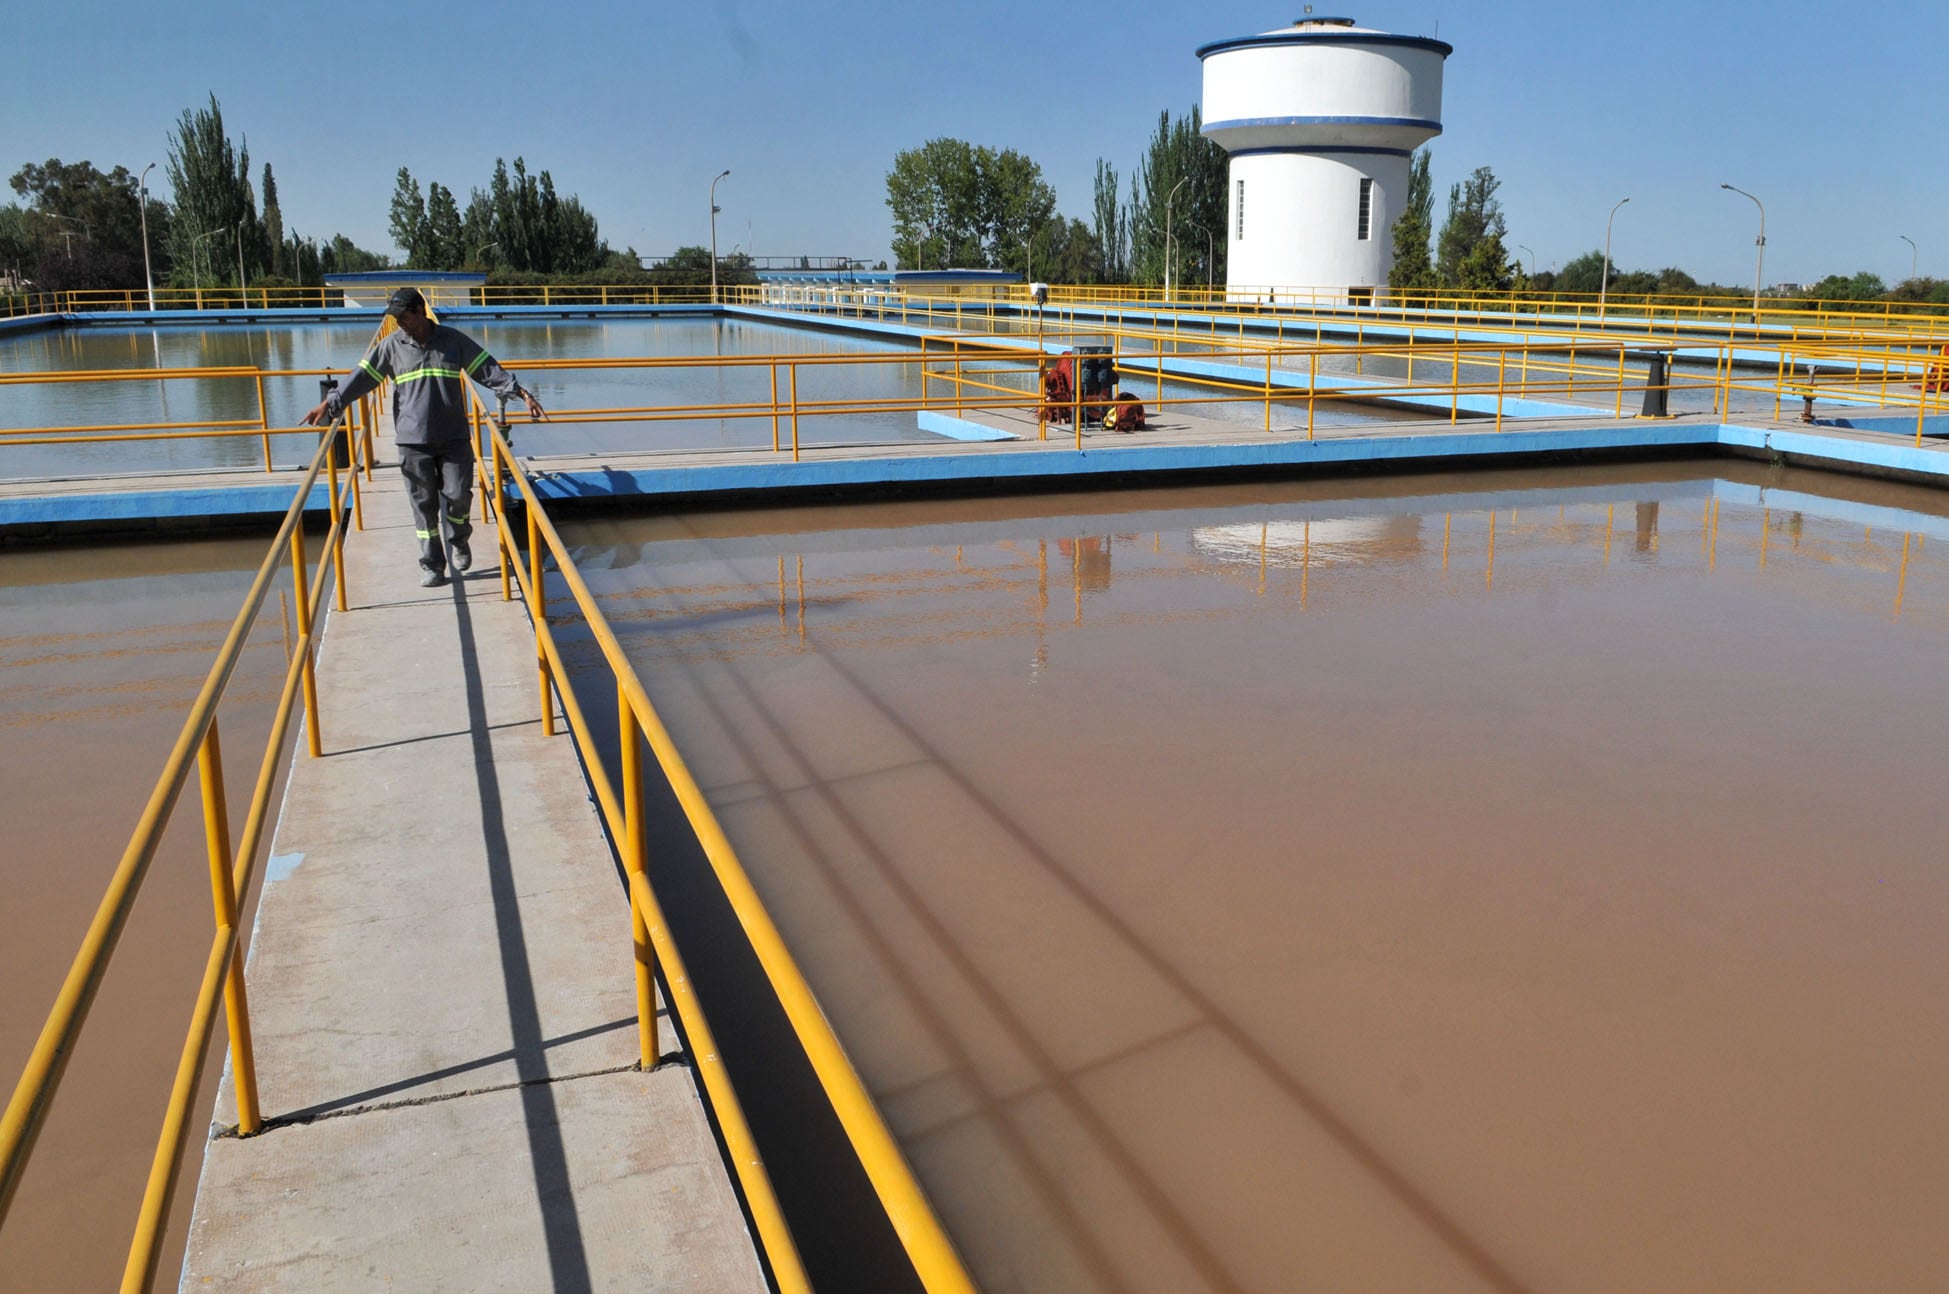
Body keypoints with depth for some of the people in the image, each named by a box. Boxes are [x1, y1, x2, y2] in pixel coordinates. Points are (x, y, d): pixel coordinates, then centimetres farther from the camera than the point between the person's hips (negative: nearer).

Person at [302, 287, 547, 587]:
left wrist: (520, 393, -8)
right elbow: (362, 377, 5)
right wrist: (331, 403, -3)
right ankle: (431, 566, 12)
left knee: (458, 495, -3)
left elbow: (488, 370, 1)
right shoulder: (391, 345, 5)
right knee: (424, 504, 2)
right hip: (413, 440, 1)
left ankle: (460, 541, 28)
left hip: (454, 437, -1)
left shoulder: (454, 340, 3)